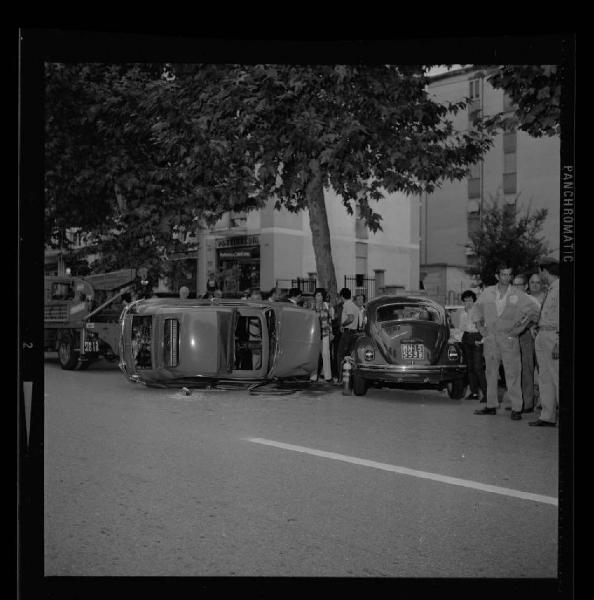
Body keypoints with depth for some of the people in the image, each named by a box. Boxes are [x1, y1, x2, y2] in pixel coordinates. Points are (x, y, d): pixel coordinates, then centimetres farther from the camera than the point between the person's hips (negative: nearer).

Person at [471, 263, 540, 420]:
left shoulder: (518, 295, 0)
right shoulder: (487, 292, 7)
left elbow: (534, 309, 5)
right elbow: (477, 308, 19)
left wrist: (520, 326, -1)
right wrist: (479, 325, 9)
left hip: (509, 338, -3)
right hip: (490, 337, 3)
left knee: (512, 374, -6)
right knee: (491, 372, 8)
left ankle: (516, 408, -2)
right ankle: (491, 406, 17)